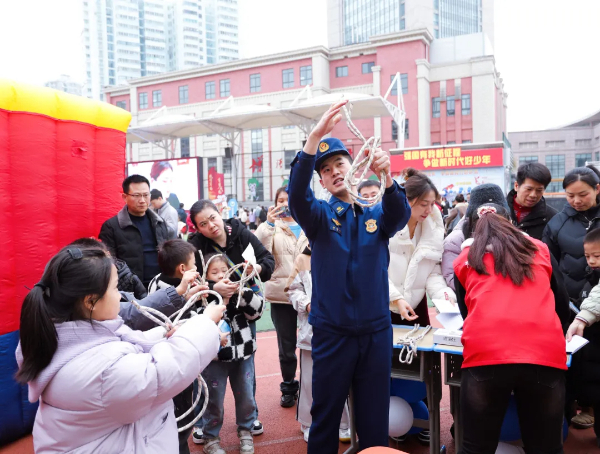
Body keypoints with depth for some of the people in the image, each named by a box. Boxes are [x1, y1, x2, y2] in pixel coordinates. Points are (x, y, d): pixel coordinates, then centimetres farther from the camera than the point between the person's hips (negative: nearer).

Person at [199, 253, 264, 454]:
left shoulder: (240, 292, -1)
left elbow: (257, 309, -12)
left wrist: (241, 292, -27)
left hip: (243, 354, 3)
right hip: (215, 357, -3)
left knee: (246, 397, 17)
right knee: (214, 400, 11)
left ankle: (246, 431, 39)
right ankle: (211, 438, 32)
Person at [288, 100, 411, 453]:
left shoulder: (376, 215, 6)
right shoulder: (320, 216, 1)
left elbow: (400, 215, -16)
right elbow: (297, 196, -20)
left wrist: (387, 176, -36)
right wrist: (314, 138, -34)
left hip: (376, 331, 2)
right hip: (332, 332, -1)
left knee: (375, 418, 13)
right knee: (325, 416, 10)